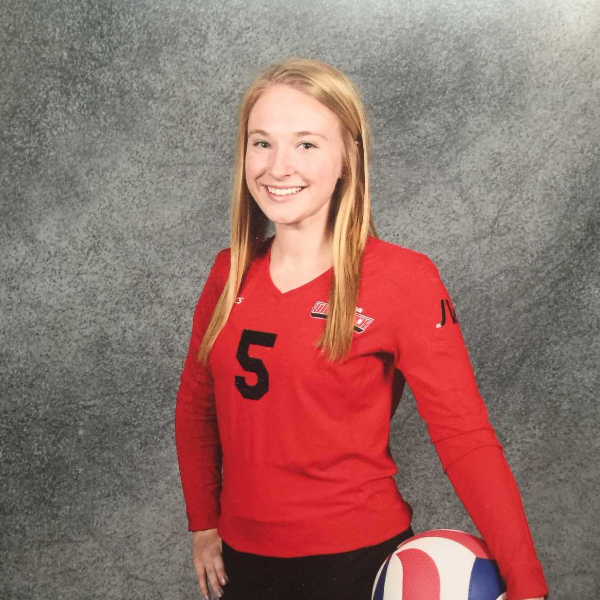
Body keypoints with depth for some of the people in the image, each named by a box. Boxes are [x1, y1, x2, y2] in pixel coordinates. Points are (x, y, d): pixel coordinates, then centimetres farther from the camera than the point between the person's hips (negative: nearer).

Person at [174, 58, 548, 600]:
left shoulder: (404, 279, -13)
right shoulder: (231, 272, 0)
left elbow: (466, 438, -15)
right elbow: (196, 404, 12)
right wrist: (204, 524, 8)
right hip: (243, 556, 4)